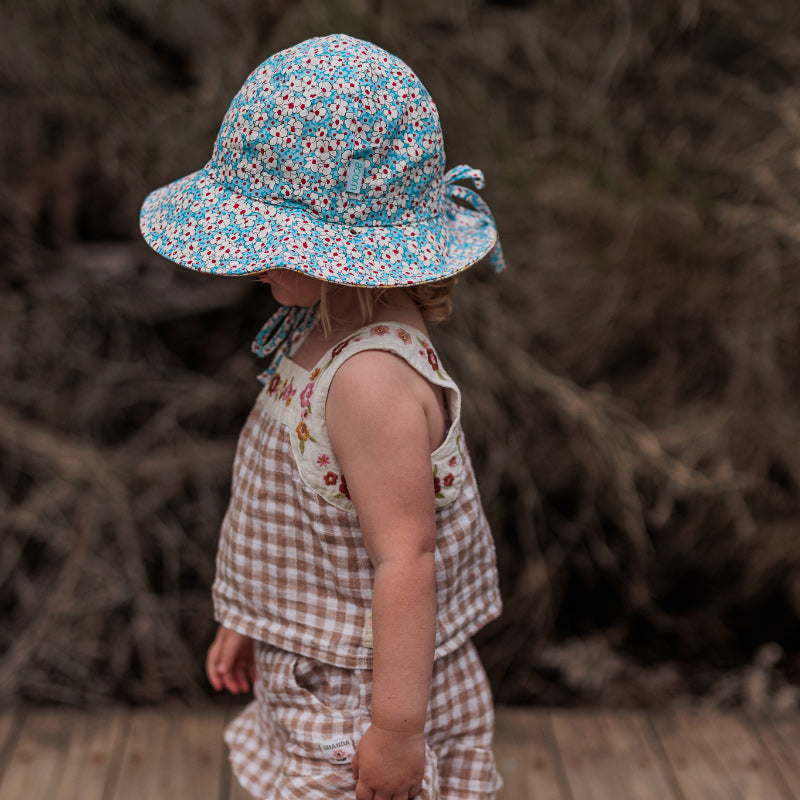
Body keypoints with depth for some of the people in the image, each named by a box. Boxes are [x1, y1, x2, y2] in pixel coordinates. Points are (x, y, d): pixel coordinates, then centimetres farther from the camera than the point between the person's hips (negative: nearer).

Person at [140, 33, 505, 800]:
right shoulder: (327, 334, 2)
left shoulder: (371, 379, -29)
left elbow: (406, 559, -27)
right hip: (310, 669, 9)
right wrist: (248, 620, 20)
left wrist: (397, 726, -22)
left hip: (366, 693, -9)